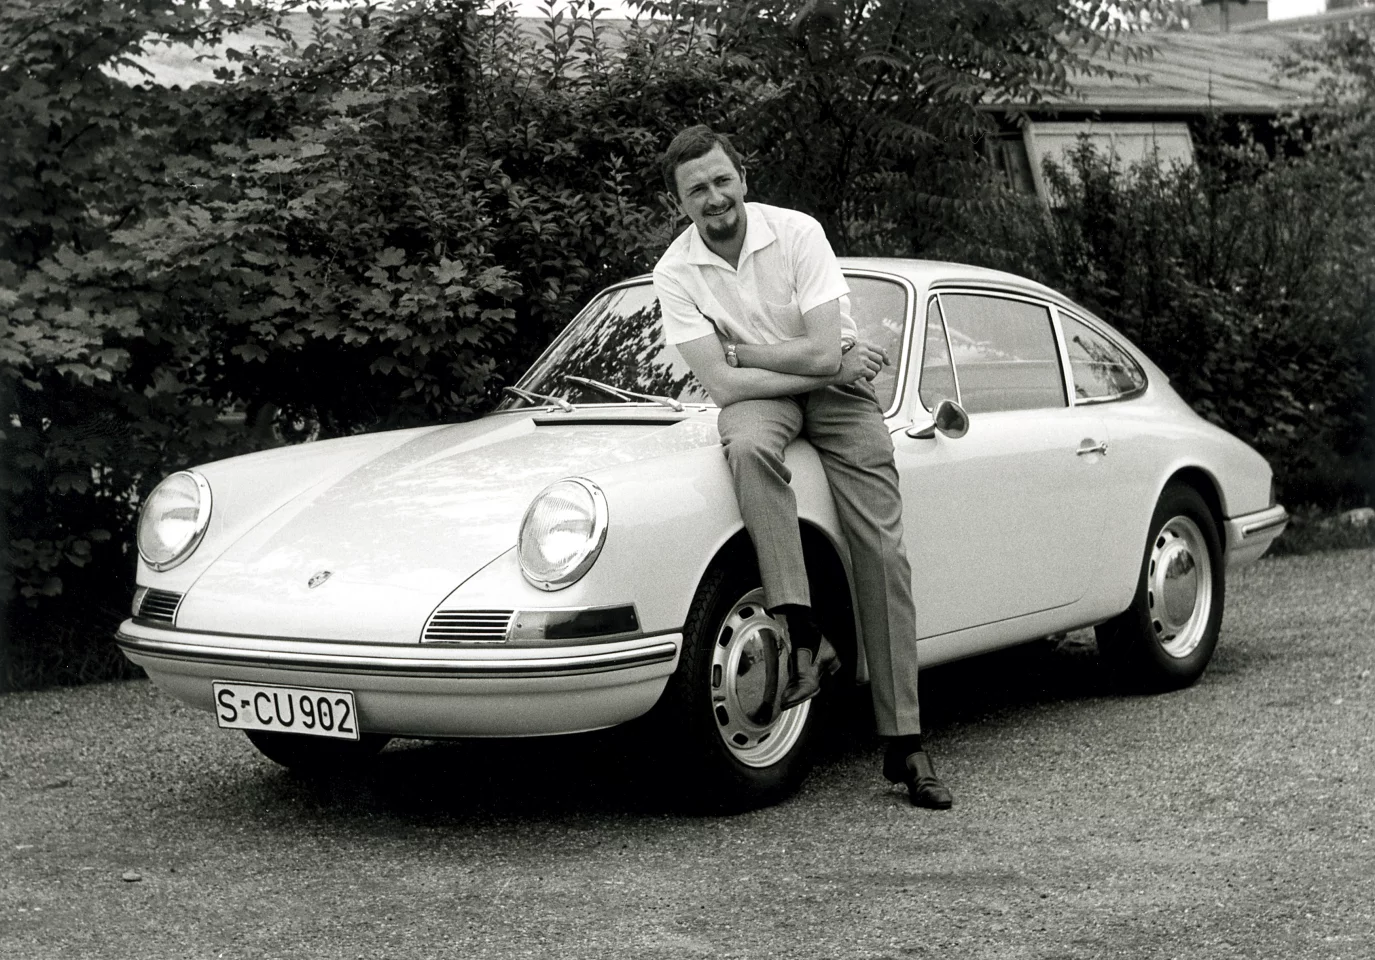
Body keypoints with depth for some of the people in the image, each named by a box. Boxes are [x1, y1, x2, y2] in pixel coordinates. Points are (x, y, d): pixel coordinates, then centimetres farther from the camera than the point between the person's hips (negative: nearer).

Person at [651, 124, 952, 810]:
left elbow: (823, 349, -20)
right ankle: (804, 635, -38)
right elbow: (722, 384, -17)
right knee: (749, 446, -39)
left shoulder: (797, 232, -14)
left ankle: (904, 743, -10)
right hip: (755, 396, 0)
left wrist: (737, 347, -14)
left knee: (882, 554, -12)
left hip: (838, 390, 0)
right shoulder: (675, 272, -11)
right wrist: (830, 365, -16)